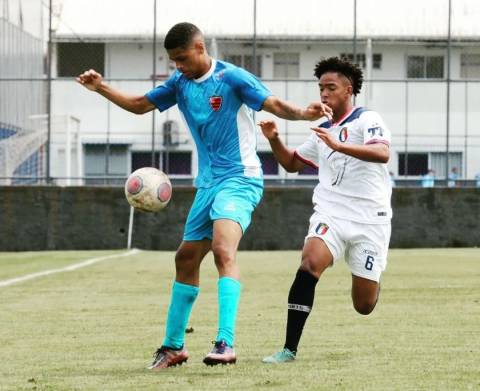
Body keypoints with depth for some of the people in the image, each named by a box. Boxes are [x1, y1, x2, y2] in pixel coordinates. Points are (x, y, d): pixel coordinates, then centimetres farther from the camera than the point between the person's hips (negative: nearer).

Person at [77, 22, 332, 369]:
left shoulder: (232, 78, -12)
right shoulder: (180, 83, 8)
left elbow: (274, 105, -20)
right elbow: (140, 105, 19)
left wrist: (304, 113, -39)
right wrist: (101, 88, 6)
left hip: (239, 180, -8)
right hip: (207, 184, 8)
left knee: (223, 250, -28)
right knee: (186, 259, 13)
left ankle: (226, 344, -36)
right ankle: (173, 346, 27)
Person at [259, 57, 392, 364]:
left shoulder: (367, 119, -4)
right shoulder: (322, 131, 17)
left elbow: (382, 153, -23)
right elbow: (292, 163, 28)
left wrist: (338, 145, -35)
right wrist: (275, 140, 8)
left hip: (370, 220, -4)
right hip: (331, 214, 4)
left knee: (364, 305, 1)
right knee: (310, 264, -27)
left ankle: (372, 279, 41)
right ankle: (289, 349, -27)